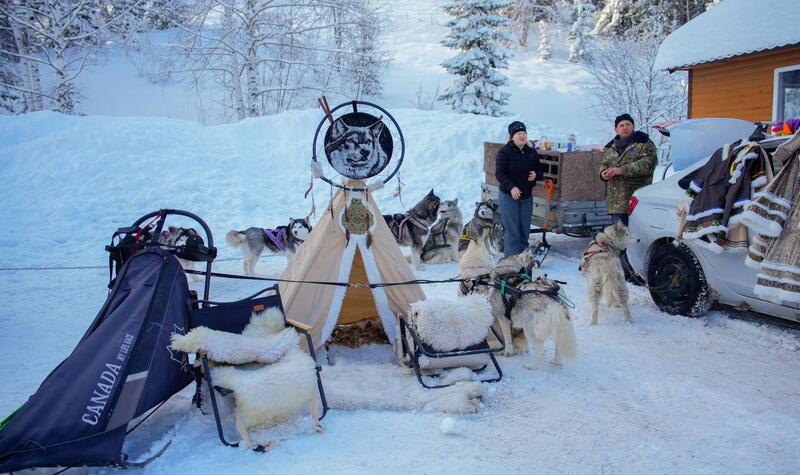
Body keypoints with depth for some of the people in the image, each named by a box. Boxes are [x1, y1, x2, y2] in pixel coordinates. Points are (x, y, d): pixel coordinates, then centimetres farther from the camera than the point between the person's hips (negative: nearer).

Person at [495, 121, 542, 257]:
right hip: (508, 195, -5)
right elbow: (499, 173, -15)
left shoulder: (532, 152, 5)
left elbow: (539, 169, 15)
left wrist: (536, 175, -9)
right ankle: (511, 257, 3)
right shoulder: (505, 151, -10)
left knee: (525, 228, 11)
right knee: (512, 228, -5)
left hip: (527, 196, 5)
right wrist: (511, 187, -28)